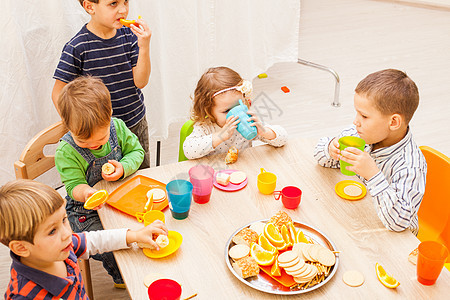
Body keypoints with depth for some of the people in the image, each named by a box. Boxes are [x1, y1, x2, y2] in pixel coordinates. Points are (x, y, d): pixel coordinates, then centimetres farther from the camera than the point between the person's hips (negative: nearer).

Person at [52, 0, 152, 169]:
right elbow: (58, 94, -11)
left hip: (137, 124, 4)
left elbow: (140, 82, -10)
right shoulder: (77, 47, -17)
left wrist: (144, 47, -24)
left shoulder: (129, 36, -4)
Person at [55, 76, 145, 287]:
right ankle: (123, 277, 9)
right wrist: (86, 193, -43)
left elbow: (136, 152, 1)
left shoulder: (117, 127, -10)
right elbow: (75, 185, -18)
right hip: (85, 211, -4)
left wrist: (123, 168, -21)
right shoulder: (66, 152, -20)